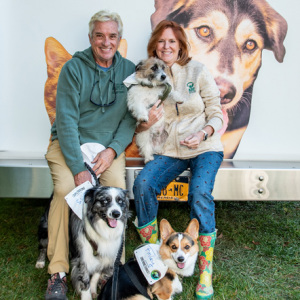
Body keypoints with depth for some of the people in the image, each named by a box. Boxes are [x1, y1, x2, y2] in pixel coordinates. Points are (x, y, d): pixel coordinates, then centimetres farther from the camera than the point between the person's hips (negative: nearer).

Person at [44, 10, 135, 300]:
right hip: (69, 144, -2)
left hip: (109, 146, 2)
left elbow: (130, 118, 4)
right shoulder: (74, 68, -6)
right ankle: (58, 272, -17)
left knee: (117, 187, -26)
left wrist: (113, 149, -13)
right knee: (65, 189, -28)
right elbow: (66, 120, -13)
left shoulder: (128, 70, 4)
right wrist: (78, 168, -20)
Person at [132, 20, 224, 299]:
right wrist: (147, 122, -14)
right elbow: (137, 126, 10)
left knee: (200, 193, -29)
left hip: (205, 148, -2)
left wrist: (203, 134, -19)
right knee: (142, 184, -26)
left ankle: (206, 271, -15)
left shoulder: (198, 72, 0)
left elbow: (216, 114, 1)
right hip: (169, 150, 2)